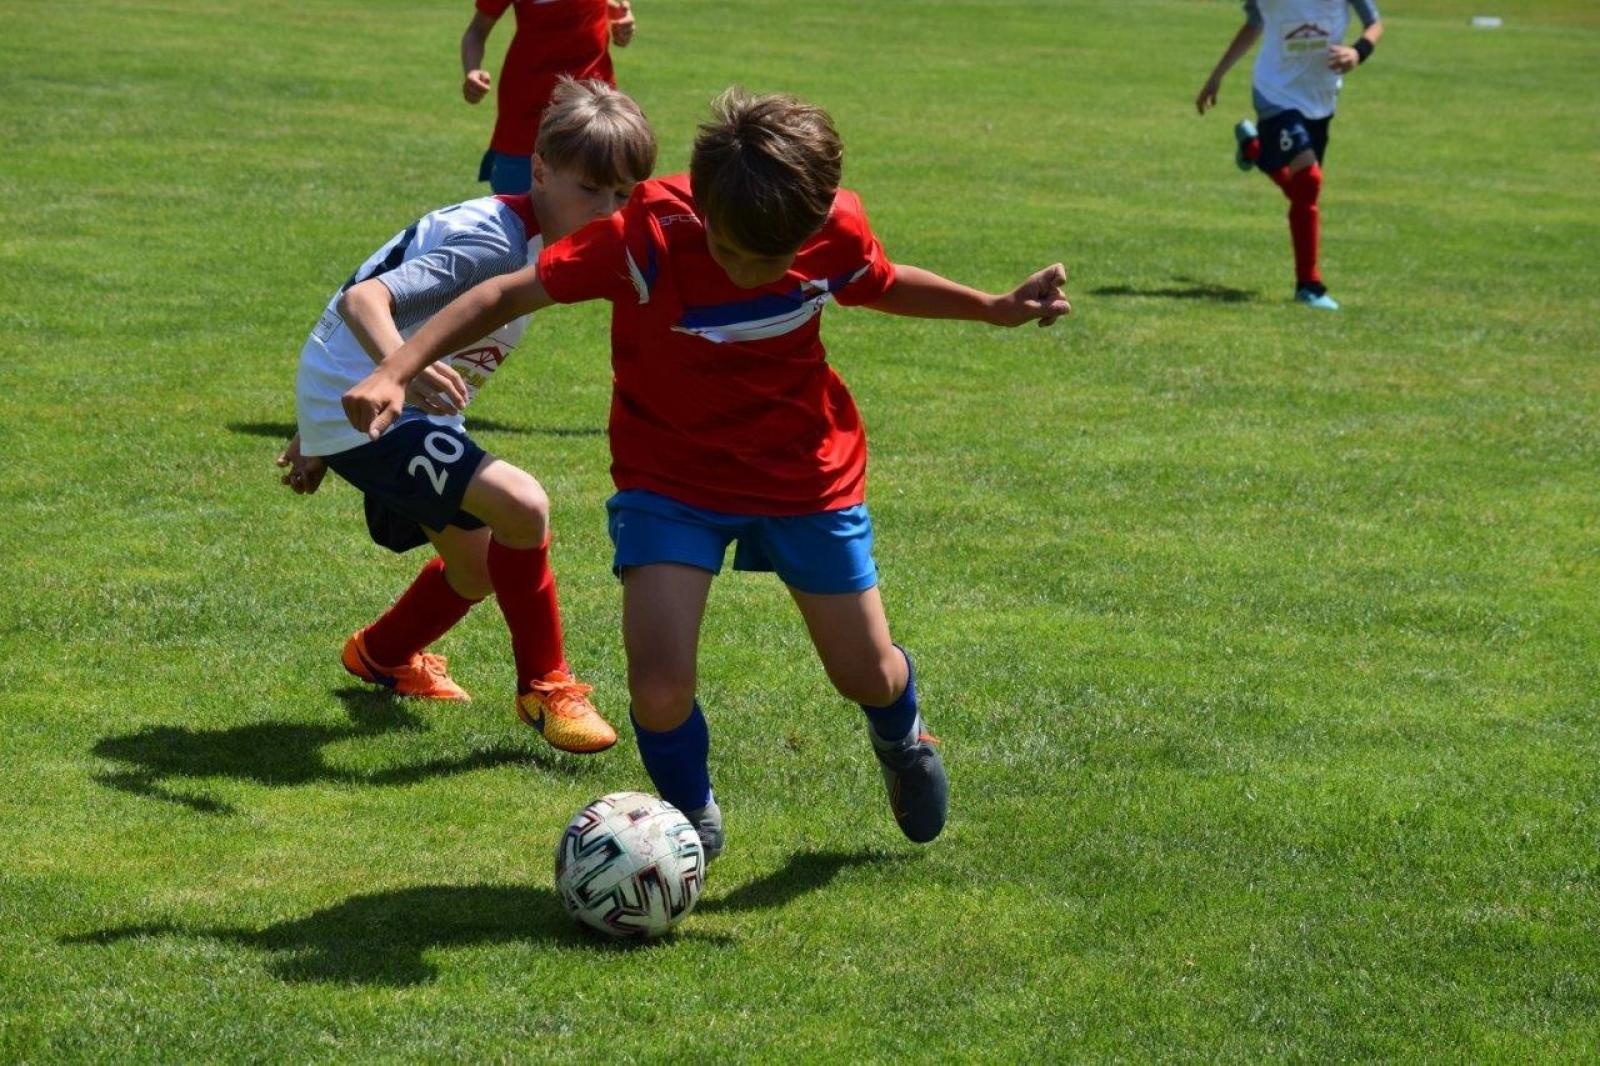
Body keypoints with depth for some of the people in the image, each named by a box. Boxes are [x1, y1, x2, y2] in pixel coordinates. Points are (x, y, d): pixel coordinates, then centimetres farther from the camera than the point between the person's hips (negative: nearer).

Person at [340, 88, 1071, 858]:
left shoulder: (838, 229, -18)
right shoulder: (649, 236, -31)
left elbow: (882, 285, 7)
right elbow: (509, 294, -28)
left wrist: (997, 308, 4)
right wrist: (394, 373, -37)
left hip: (809, 472, 3)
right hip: (673, 478, -2)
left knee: (868, 676, 12)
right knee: (659, 690, -18)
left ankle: (901, 736, 52)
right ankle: (692, 820, 16)